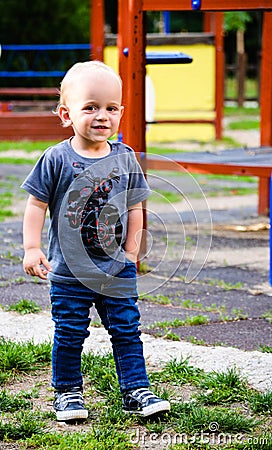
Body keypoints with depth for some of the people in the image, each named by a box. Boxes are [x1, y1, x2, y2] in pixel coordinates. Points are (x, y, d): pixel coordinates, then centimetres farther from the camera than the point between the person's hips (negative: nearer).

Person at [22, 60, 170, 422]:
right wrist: (32, 249, -10)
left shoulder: (125, 158, 2)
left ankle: (136, 391, 15)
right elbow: (37, 205, -4)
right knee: (69, 334, 7)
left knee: (127, 330, 6)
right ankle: (68, 391, 22)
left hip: (117, 270, 3)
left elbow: (135, 207, 10)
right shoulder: (57, 159, -8)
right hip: (69, 271, -2)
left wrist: (131, 250, 4)